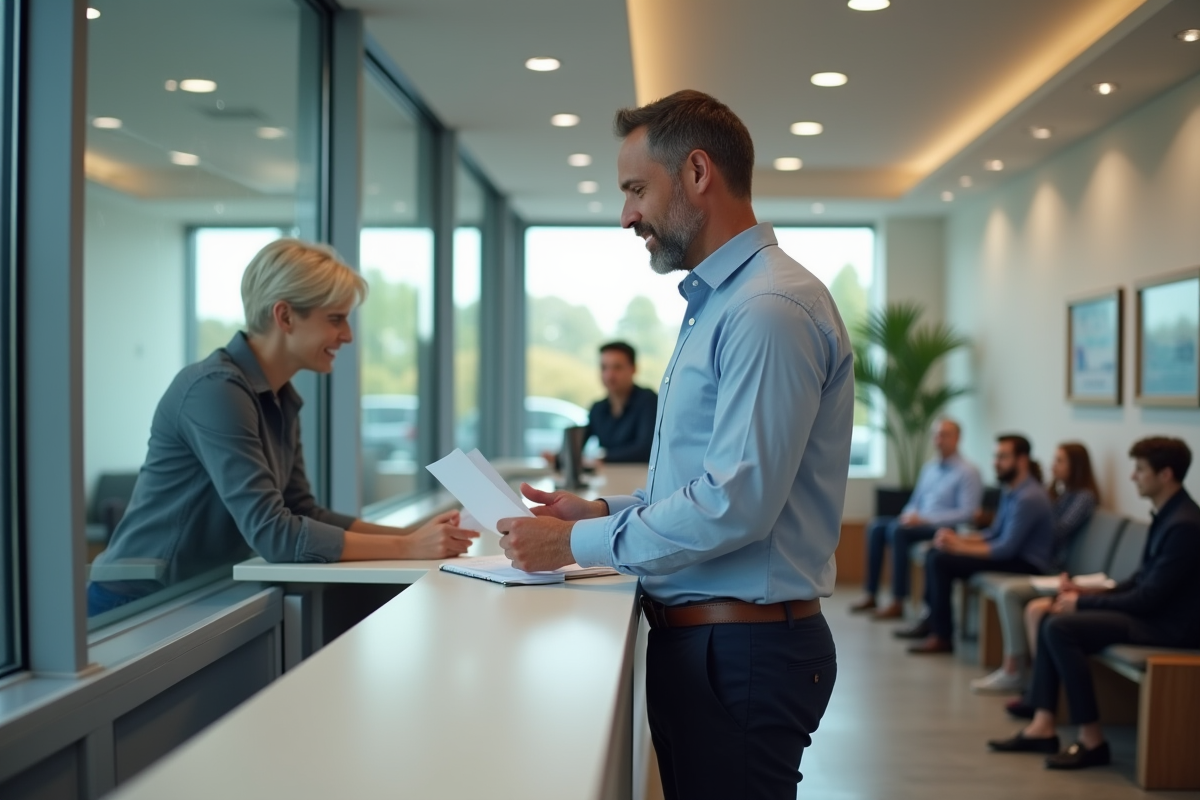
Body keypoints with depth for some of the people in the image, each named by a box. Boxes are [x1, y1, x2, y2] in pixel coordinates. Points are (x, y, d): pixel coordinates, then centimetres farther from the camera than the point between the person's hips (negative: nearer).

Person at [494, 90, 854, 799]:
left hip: (742, 652, -10)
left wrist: (578, 544, -15)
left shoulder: (770, 308, -18)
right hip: (696, 636, 10)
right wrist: (602, 511, 9)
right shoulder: (716, 302, 17)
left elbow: (735, 506, -24)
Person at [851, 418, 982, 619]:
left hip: (945, 528, -8)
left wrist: (925, 519, -20)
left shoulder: (968, 472, -8)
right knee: (876, 526, -11)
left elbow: (967, 512, -16)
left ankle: (897, 604, -28)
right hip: (920, 523, 8)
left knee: (897, 531, -30)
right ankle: (870, 596, -11)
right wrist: (909, 515, -3)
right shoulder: (929, 467, 16)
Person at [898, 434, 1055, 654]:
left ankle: (942, 637, -11)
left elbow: (1006, 548, -24)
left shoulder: (1029, 497, -21)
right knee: (935, 553, 7)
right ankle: (931, 620, 15)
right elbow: (994, 533, 16)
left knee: (941, 561, -20)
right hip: (1011, 553, 10)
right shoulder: (1010, 491, 10)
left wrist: (960, 547, -19)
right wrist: (960, 539, -1)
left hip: (1026, 565, -10)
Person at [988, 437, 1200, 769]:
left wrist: (1083, 603, -14)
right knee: (1049, 621, 7)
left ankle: (1092, 740, -14)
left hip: (1169, 626, -10)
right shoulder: (1166, 515, 10)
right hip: (1152, 611, 10)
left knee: (1061, 627, -22)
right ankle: (1043, 727, 1)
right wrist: (1094, 593, 2)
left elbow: (1149, 598, -22)